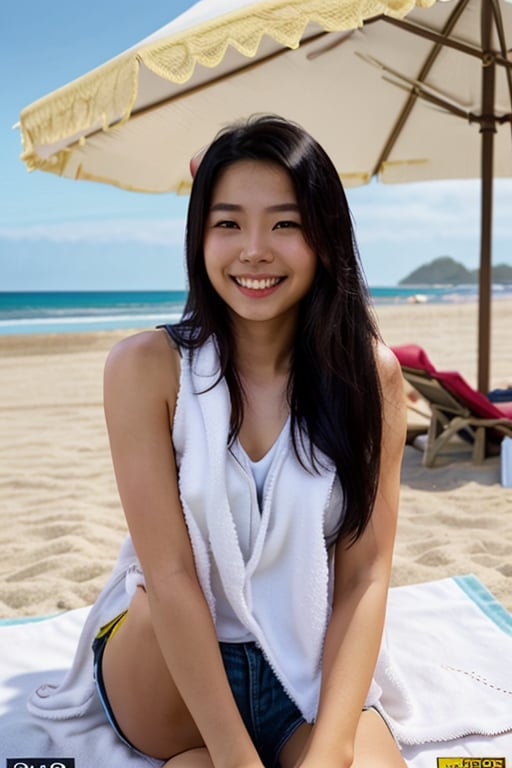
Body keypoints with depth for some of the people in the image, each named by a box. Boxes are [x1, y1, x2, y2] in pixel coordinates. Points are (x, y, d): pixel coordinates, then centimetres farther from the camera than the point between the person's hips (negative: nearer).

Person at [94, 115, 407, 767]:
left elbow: (365, 576, -10)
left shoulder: (371, 373, -8)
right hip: (167, 685, 0)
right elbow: (170, 575, -17)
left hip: (315, 672, 1)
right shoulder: (147, 368, -13)